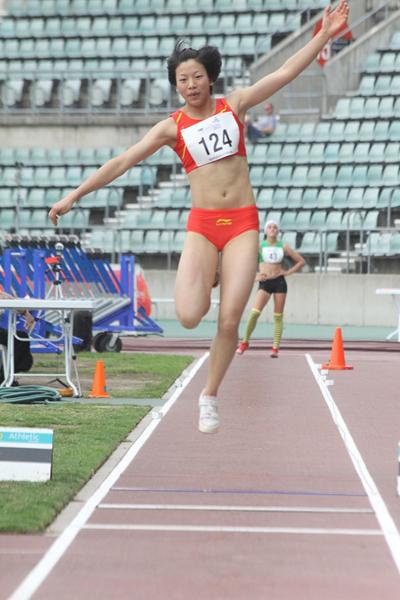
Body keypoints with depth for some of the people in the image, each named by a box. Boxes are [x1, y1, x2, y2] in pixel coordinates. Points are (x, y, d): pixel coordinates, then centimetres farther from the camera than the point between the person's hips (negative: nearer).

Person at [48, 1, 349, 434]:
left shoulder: (234, 105, 7)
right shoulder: (172, 127, 3)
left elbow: (286, 72, 5)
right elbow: (122, 162, -1)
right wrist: (75, 194, -6)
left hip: (243, 223, 1)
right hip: (201, 225, -1)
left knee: (229, 322, -7)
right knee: (189, 317, -19)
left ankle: (209, 396, 15)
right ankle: (205, 278, 19)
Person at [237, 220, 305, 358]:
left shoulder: (283, 247, 9)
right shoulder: (259, 246, 4)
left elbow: (301, 261, 14)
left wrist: (288, 272, 3)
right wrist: (255, 276, -6)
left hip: (279, 281, 2)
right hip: (265, 282, -2)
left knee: (278, 316, 0)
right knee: (255, 312, -17)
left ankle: (275, 348, 3)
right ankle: (245, 342, -4)